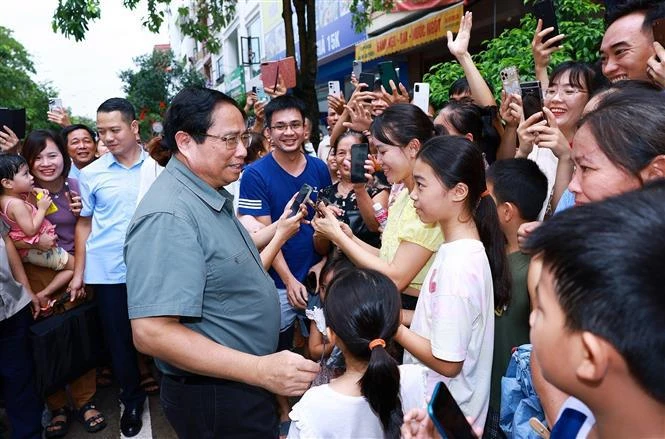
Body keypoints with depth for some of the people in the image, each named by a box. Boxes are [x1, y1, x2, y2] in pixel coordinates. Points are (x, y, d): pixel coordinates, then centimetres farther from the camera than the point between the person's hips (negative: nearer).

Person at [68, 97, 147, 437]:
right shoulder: (91, 174, 0)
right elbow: (84, 224, 6)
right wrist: (78, 273, 4)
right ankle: (132, 399, 33)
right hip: (108, 272, 1)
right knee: (119, 339, 11)